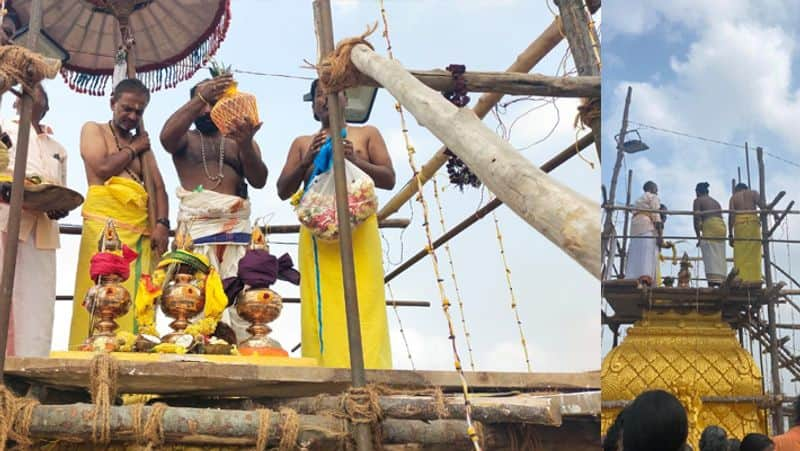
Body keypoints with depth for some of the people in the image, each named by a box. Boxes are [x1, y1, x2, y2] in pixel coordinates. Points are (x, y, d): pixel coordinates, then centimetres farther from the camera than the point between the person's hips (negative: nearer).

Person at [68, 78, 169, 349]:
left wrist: (162, 224, -3)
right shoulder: (94, 130, 13)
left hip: (142, 230, 5)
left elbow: (158, 187, 14)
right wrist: (134, 149, 9)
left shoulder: (142, 143, 26)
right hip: (105, 224, -5)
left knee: (137, 300, -5)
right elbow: (104, 168, -5)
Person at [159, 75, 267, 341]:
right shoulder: (185, 139, 19)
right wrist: (200, 98, -17)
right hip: (196, 225, -1)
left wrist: (246, 145, -17)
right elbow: (166, 136, -7)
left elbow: (259, 180, 3)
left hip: (237, 225, 1)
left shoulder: (238, 140, 21)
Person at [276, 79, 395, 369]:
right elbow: (283, 191, 12)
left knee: (362, 307, -11)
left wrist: (354, 160, -8)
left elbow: (389, 179, 7)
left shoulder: (367, 134, 16)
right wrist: (306, 161, -4)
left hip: (359, 230, -1)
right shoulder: (302, 143, 20)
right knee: (322, 311, -7)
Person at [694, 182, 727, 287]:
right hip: (721, 227, 7)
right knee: (720, 258, 7)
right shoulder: (715, 201, 28)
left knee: (710, 258, -15)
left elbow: (697, 218, -3)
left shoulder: (698, 200, 8)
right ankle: (721, 282, -1)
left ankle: (712, 282, -27)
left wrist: (698, 236, -2)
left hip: (709, 226, -7)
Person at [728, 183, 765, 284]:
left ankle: (741, 279, -13)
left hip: (739, 223, 0)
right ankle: (754, 279, -9)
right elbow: (763, 206, -1)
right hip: (753, 221, 0)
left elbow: (731, 215, 5)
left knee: (741, 255, -2)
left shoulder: (733, 197, 18)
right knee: (754, 254, -1)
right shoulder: (753, 193, 18)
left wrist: (730, 234, 1)